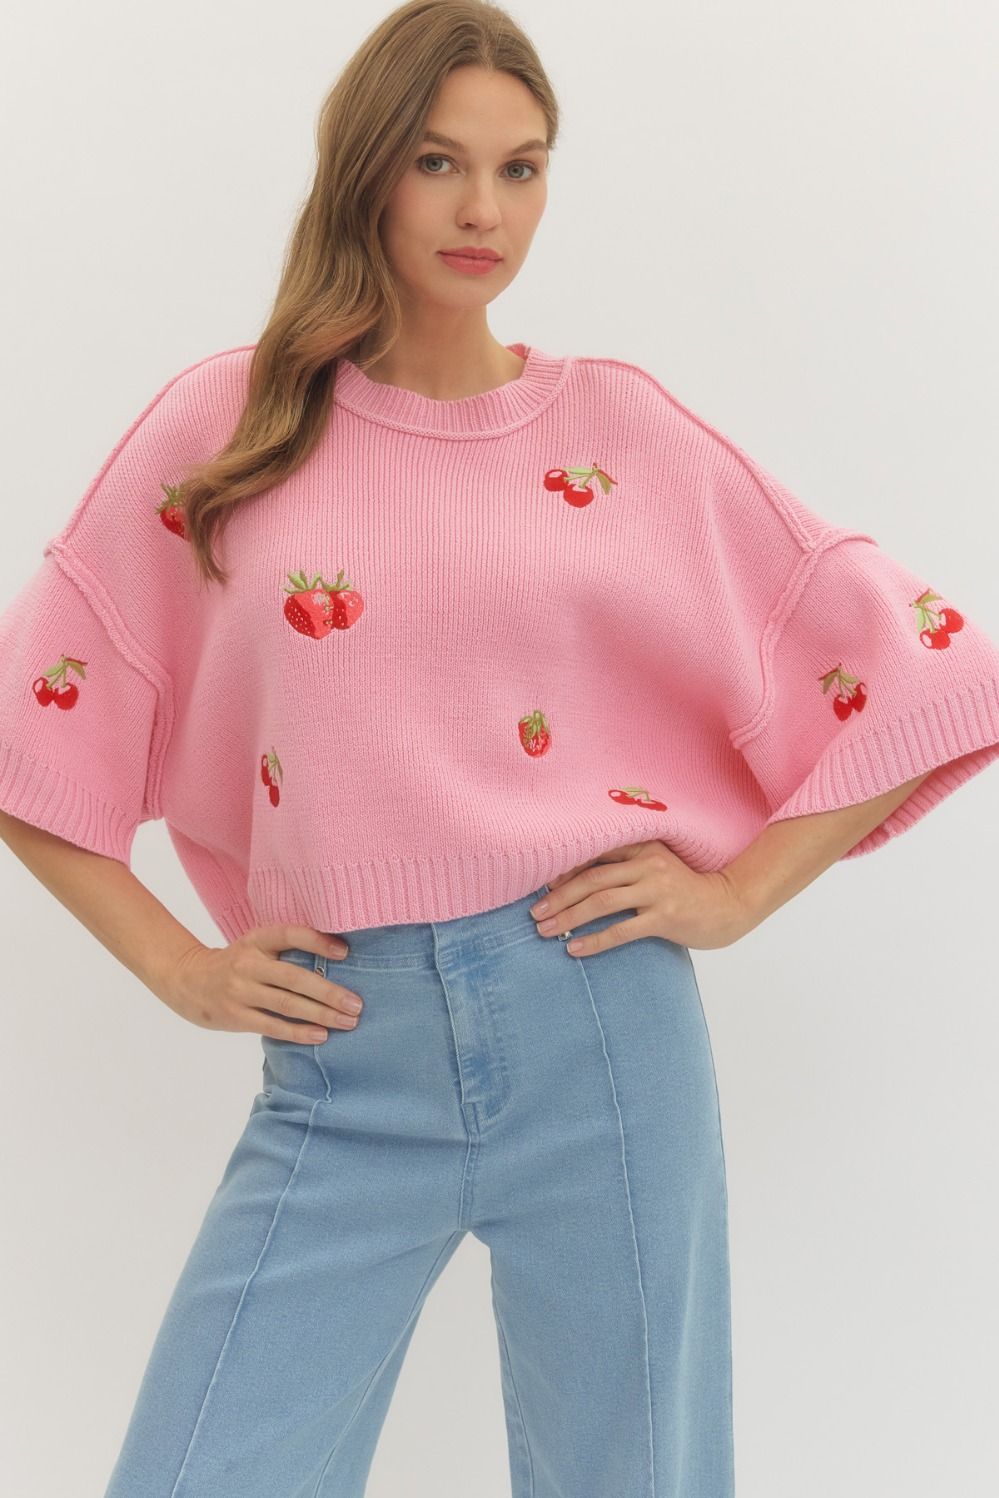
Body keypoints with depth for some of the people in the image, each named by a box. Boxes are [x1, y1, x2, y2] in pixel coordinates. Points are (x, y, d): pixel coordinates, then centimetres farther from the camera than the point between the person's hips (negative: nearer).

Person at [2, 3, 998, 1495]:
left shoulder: (616, 421, 4)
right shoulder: (227, 419, 5)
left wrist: (736, 892, 0)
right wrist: (177, 968, 2)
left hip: (603, 1031, 1)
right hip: (343, 1060, 0)